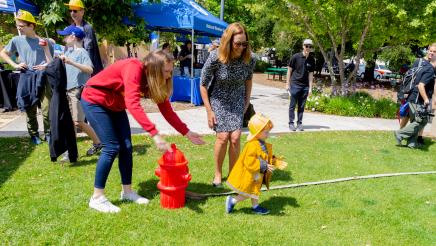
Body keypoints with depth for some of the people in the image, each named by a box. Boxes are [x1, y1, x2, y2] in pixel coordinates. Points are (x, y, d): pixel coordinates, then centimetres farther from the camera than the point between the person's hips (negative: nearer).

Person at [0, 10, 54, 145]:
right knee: (30, 110, 7)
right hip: (26, 79, 2)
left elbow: (52, 63, 3)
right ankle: (34, 134, 21)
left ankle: (48, 134, 12)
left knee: (47, 110, -5)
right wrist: (15, 65, 4)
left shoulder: (44, 42, 1)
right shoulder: (17, 40, 5)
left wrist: (45, 47, -11)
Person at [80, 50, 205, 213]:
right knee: (112, 147, -13)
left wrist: (187, 132, -6)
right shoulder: (134, 68, -33)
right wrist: (155, 135, -50)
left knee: (126, 147, 2)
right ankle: (97, 198, -2)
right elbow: (133, 105, -44)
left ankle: (127, 191, 15)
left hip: (115, 105, 8)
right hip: (94, 101, -8)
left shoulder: (155, 80, -9)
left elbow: (166, 109, -3)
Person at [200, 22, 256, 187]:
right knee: (223, 136, -13)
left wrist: (247, 102, 4)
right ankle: (218, 174, 10)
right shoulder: (215, 58, -24)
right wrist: (209, 111, -11)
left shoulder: (250, 59, -17)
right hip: (218, 100, -2)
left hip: (237, 101, 2)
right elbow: (203, 84, -12)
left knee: (235, 137, -10)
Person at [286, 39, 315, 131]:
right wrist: (287, 84, -3)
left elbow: (310, 74, 9)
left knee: (301, 107, 8)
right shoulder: (296, 57, -5)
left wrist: (310, 88, 5)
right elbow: (289, 70, -1)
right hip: (295, 85, -3)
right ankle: (291, 123, 11)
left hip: (305, 86, 3)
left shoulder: (311, 60, 6)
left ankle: (299, 124, 17)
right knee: (292, 106, 2)